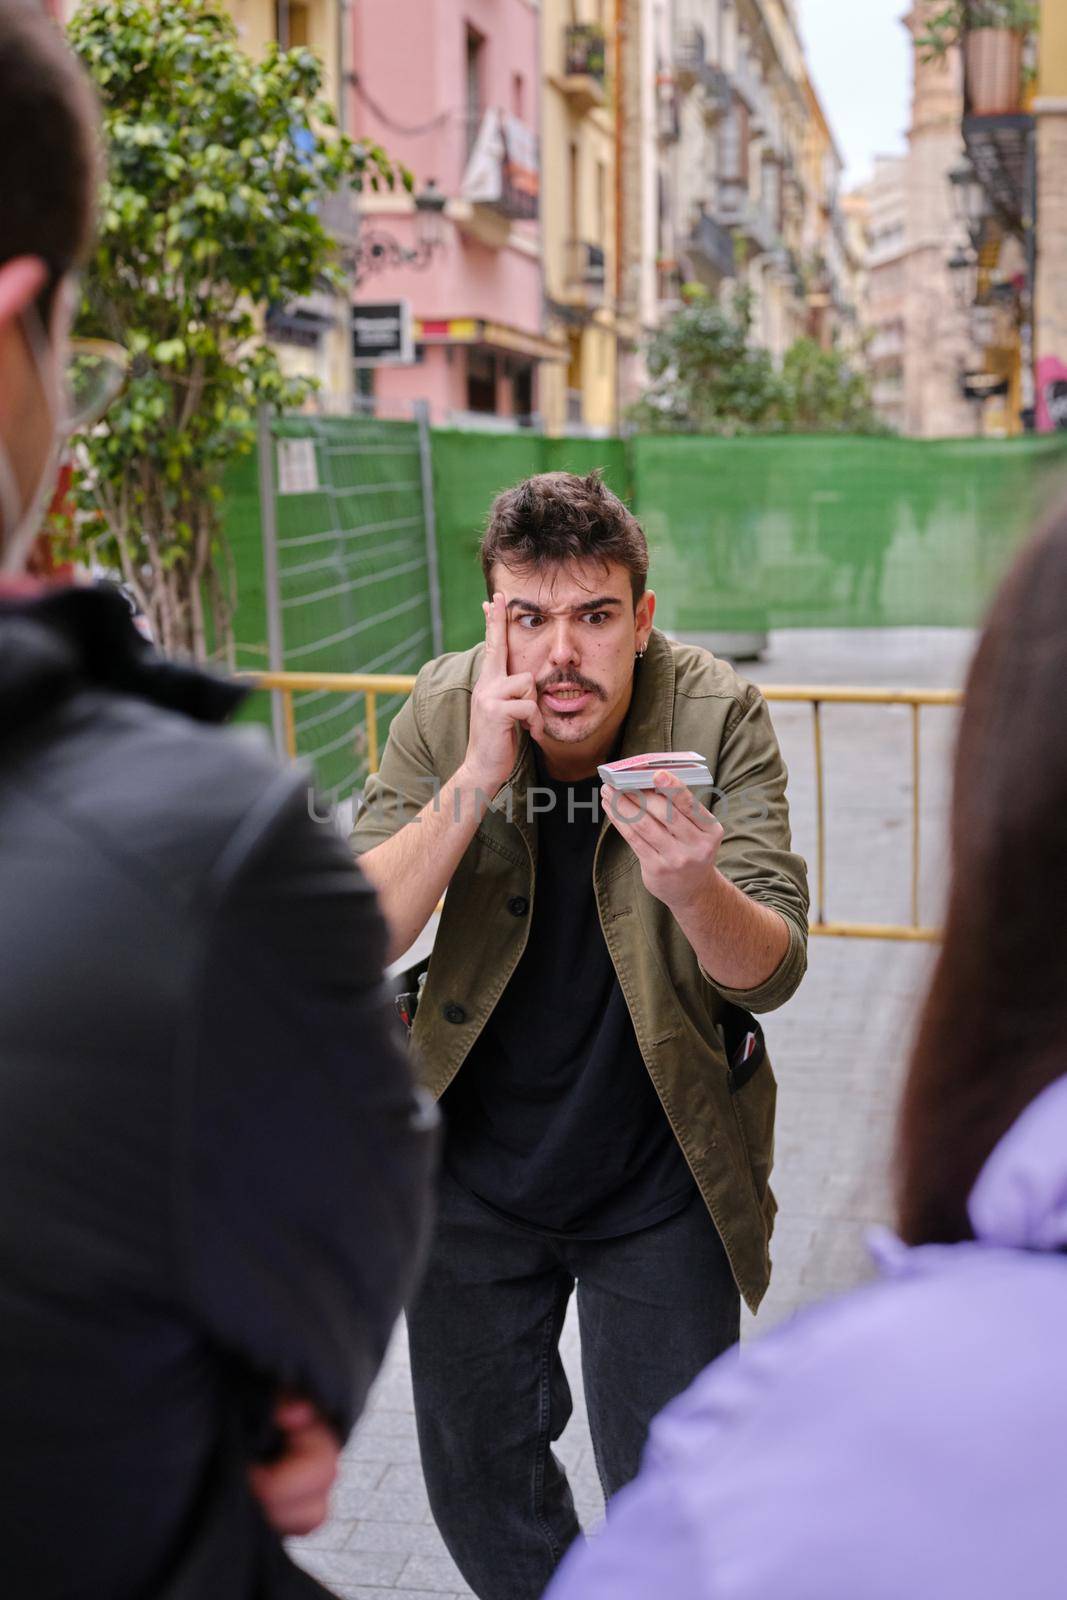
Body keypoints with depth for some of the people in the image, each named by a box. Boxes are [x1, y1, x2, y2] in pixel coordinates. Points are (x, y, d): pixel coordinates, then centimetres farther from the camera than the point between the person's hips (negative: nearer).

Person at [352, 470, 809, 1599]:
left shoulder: (716, 717, -18)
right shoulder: (445, 712, -14)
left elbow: (771, 974, -21)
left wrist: (694, 885, -44)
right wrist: (475, 778, -33)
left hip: (660, 1186, -2)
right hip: (472, 1168, 2)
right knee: (477, 1481, 20)